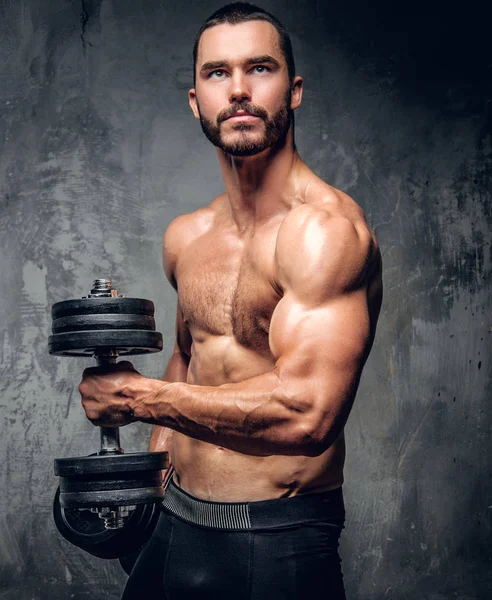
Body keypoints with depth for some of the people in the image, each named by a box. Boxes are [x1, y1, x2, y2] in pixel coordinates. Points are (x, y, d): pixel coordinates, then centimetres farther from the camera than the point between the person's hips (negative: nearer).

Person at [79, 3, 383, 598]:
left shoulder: (324, 226, -18)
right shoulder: (184, 238, 6)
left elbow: (306, 412, -28)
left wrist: (137, 397, -18)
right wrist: (155, 460, 9)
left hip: (275, 547, -6)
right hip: (174, 527, 7)